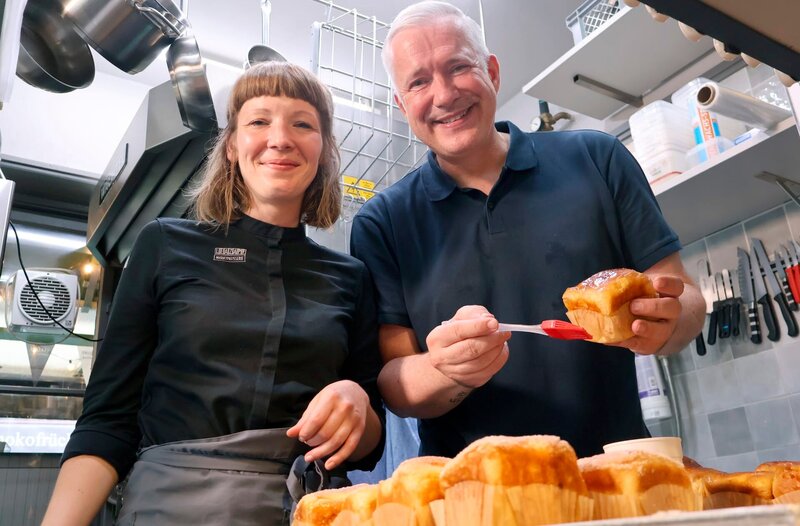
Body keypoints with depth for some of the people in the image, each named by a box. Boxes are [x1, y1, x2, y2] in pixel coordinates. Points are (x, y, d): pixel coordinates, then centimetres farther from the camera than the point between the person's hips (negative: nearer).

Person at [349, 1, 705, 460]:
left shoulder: (596, 160, 2)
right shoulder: (381, 225, 0)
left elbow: (685, 297, 4)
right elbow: (393, 385, -2)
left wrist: (664, 323, -17)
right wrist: (448, 372, -23)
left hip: (616, 471, 2)